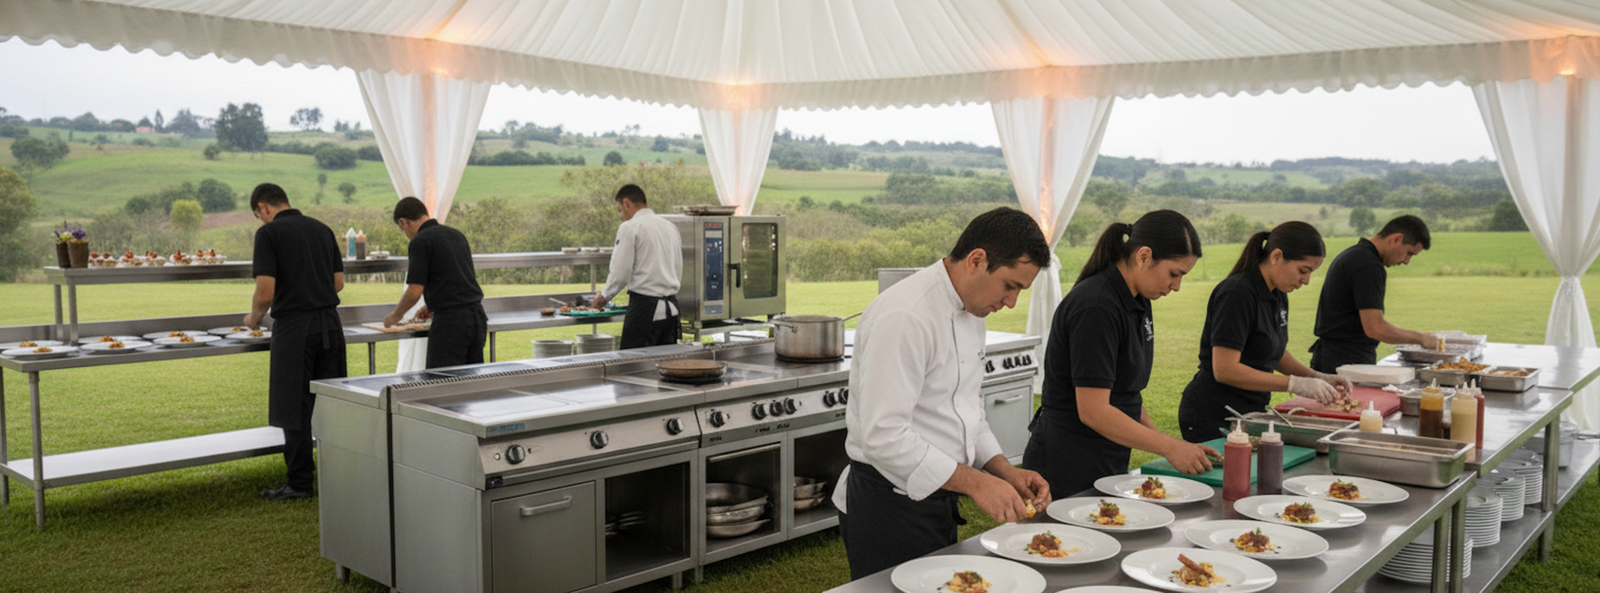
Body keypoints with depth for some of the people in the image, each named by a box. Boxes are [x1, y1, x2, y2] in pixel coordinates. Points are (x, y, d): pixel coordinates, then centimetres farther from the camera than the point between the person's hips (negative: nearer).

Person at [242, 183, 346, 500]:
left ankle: (300, 483, 7)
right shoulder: (322, 229, 12)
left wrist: (255, 317, 6)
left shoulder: (269, 233, -7)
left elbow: (266, 293, -13)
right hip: (329, 322, 6)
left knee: (295, 406, 2)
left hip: (293, 325, -6)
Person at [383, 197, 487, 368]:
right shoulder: (457, 235, 16)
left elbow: (414, 292, -11)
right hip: (477, 315, 8)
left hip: (450, 321, -8)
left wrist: (395, 315, 7)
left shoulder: (421, 241, -7)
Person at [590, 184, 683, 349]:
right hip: (671, 307, 7)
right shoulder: (670, 226, 15)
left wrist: (604, 296, 7)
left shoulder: (630, 228, -7)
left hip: (645, 307, -7)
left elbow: (621, 272, -9)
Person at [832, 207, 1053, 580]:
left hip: (936, 501, 10)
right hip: (887, 507, -9)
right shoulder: (904, 317, -24)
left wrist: (1006, 473, 4)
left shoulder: (971, 312, 8)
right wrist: (974, 482, -26)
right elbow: (884, 436, -28)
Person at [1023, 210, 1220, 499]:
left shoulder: (1136, 301, 9)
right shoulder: (1096, 308, -21)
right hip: (1068, 470, -9)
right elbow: (1093, 411, -23)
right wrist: (1169, 447, -16)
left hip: (1107, 464, 9)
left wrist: (1169, 444, 6)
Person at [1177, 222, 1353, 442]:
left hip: (1251, 411, 9)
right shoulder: (1237, 294, -19)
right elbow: (1225, 370, -24)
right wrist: (1296, 384, -22)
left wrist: (1317, 377, 6)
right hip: (1214, 418, -9)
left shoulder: (1278, 295, 9)